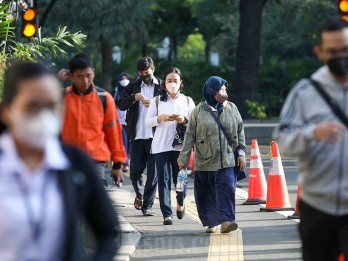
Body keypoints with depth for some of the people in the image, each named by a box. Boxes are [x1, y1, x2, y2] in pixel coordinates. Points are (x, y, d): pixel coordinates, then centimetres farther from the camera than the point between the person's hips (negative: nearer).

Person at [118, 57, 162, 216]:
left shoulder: (162, 87, 2)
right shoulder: (134, 86, 11)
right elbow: (121, 105, 4)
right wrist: (133, 97, -12)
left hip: (155, 137, -2)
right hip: (137, 136, 2)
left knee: (153, 173, 0)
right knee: (135, 172, 5)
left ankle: (147, 205, 7)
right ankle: (139, 195, 33)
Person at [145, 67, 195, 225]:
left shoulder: (187, 101, 11)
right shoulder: (157, 101, 9)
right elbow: (148, 122, 4)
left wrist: (184, 120, -12)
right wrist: (160, 118, -15)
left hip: (181, 145, 1)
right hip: (161, 146, -1)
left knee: (180, 178, 3)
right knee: (164, 179, -5)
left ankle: (180, 203, 33)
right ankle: (167, 214, -4)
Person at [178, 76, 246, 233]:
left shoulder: (232, 108, 8)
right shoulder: (199, 111, 1)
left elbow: (240, 132, 13)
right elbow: (190, 136, 3)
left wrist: (241, 153, 7)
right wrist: (183, 158, 0)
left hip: (226, 161, 0)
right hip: (204, 162, 0)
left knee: (227, 190, -13)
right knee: (206, 194, 4)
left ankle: (226, 221, -17)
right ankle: (211, 223, 16)